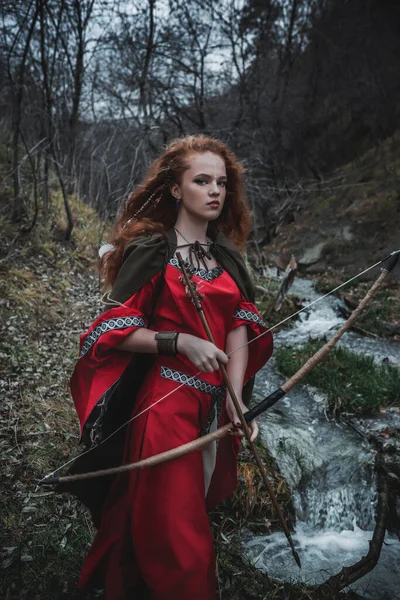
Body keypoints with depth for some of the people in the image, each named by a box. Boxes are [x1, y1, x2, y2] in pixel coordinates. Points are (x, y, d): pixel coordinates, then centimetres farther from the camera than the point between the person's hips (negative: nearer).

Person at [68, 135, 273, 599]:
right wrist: (181, 341, -22)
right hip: (165, 403, -6)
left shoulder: (227, 256, 8)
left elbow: (240, 325, 0)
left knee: (196, 511, 22)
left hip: (215, 406, 6)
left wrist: (234, 396, -12)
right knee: (173, 531, 3)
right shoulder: (150, 251, -8)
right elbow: (112, 330, -10)